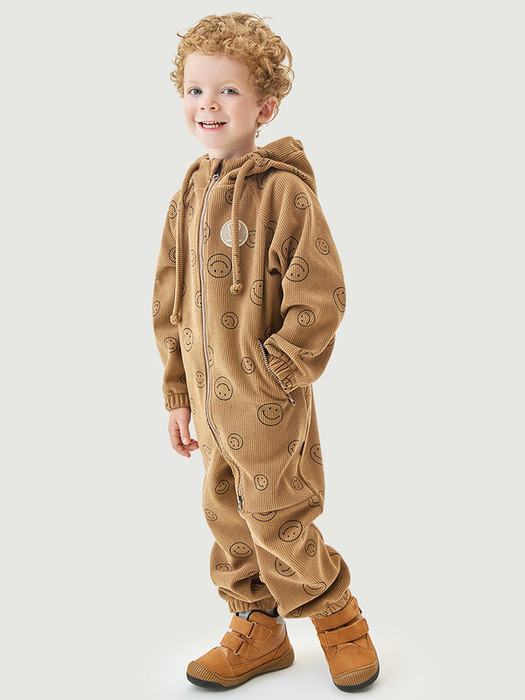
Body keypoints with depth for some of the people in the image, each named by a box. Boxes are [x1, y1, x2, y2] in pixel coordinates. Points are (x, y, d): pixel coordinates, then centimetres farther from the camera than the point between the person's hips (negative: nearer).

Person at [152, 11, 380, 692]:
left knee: (277, 523, 4)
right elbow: (172, 305, 12)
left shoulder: (284, 190, -15)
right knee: (229, 520, 16)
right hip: (211, 400, 7)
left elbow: (321, 297, -16)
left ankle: (340, 621, 29)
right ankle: (258, 630, 36)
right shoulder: (189, 196, 7)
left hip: (270, 404, -7)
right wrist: (179, 393, 12)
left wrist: (275, 375, -17)